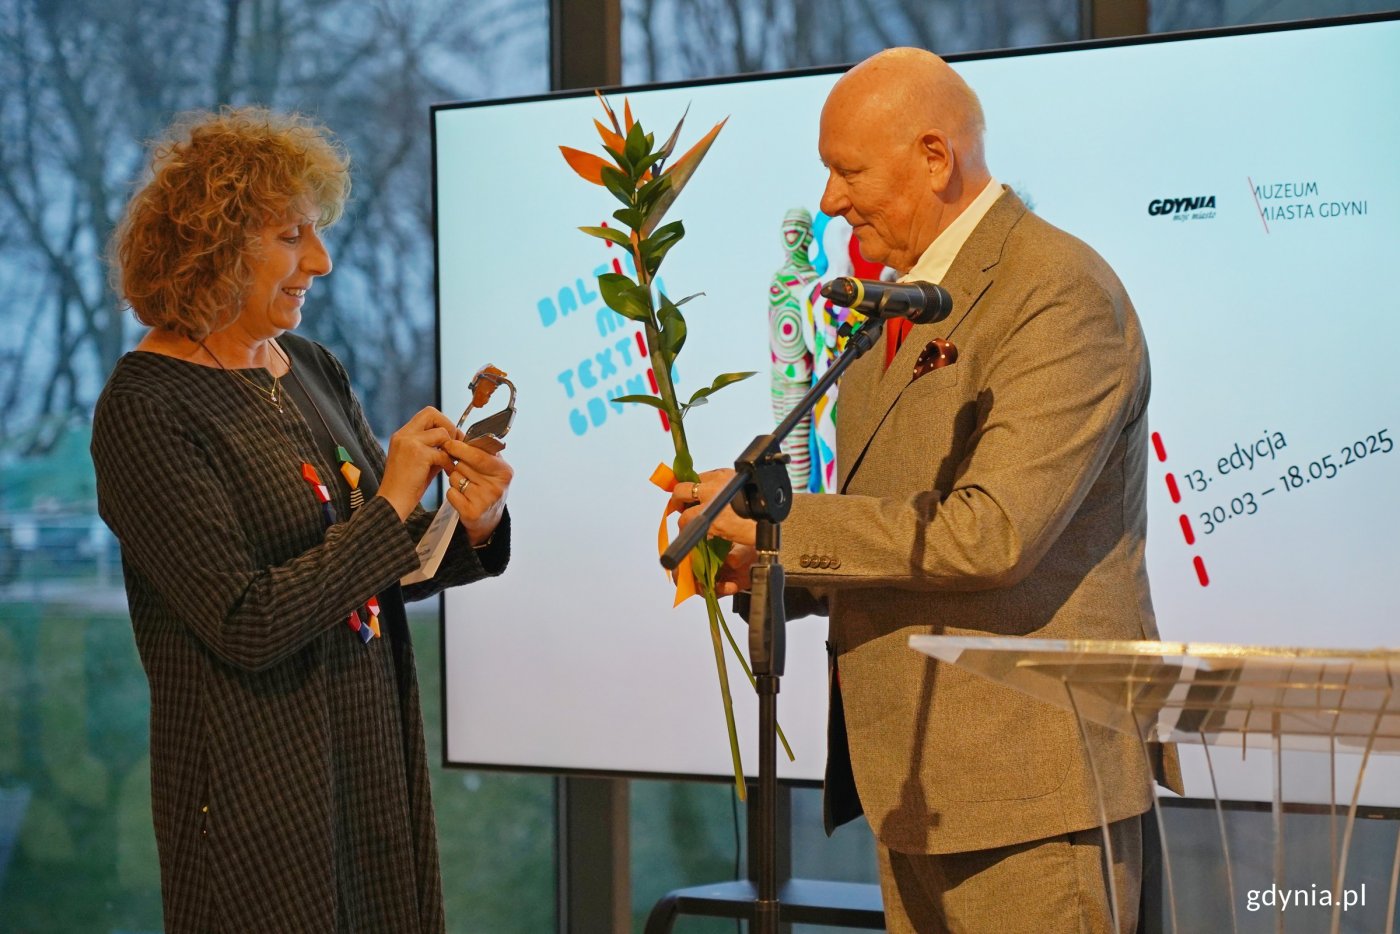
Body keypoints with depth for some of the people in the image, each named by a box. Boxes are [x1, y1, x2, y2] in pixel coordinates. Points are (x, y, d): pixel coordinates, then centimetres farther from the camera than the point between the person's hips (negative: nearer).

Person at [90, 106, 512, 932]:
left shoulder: (314, 372, 8)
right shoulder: (147, 408, -14)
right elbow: (245, 625, -20)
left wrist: (469, 528, -6)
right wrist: (391, 506, -17)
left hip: (377, 760, 7)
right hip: (258, 787, -7)